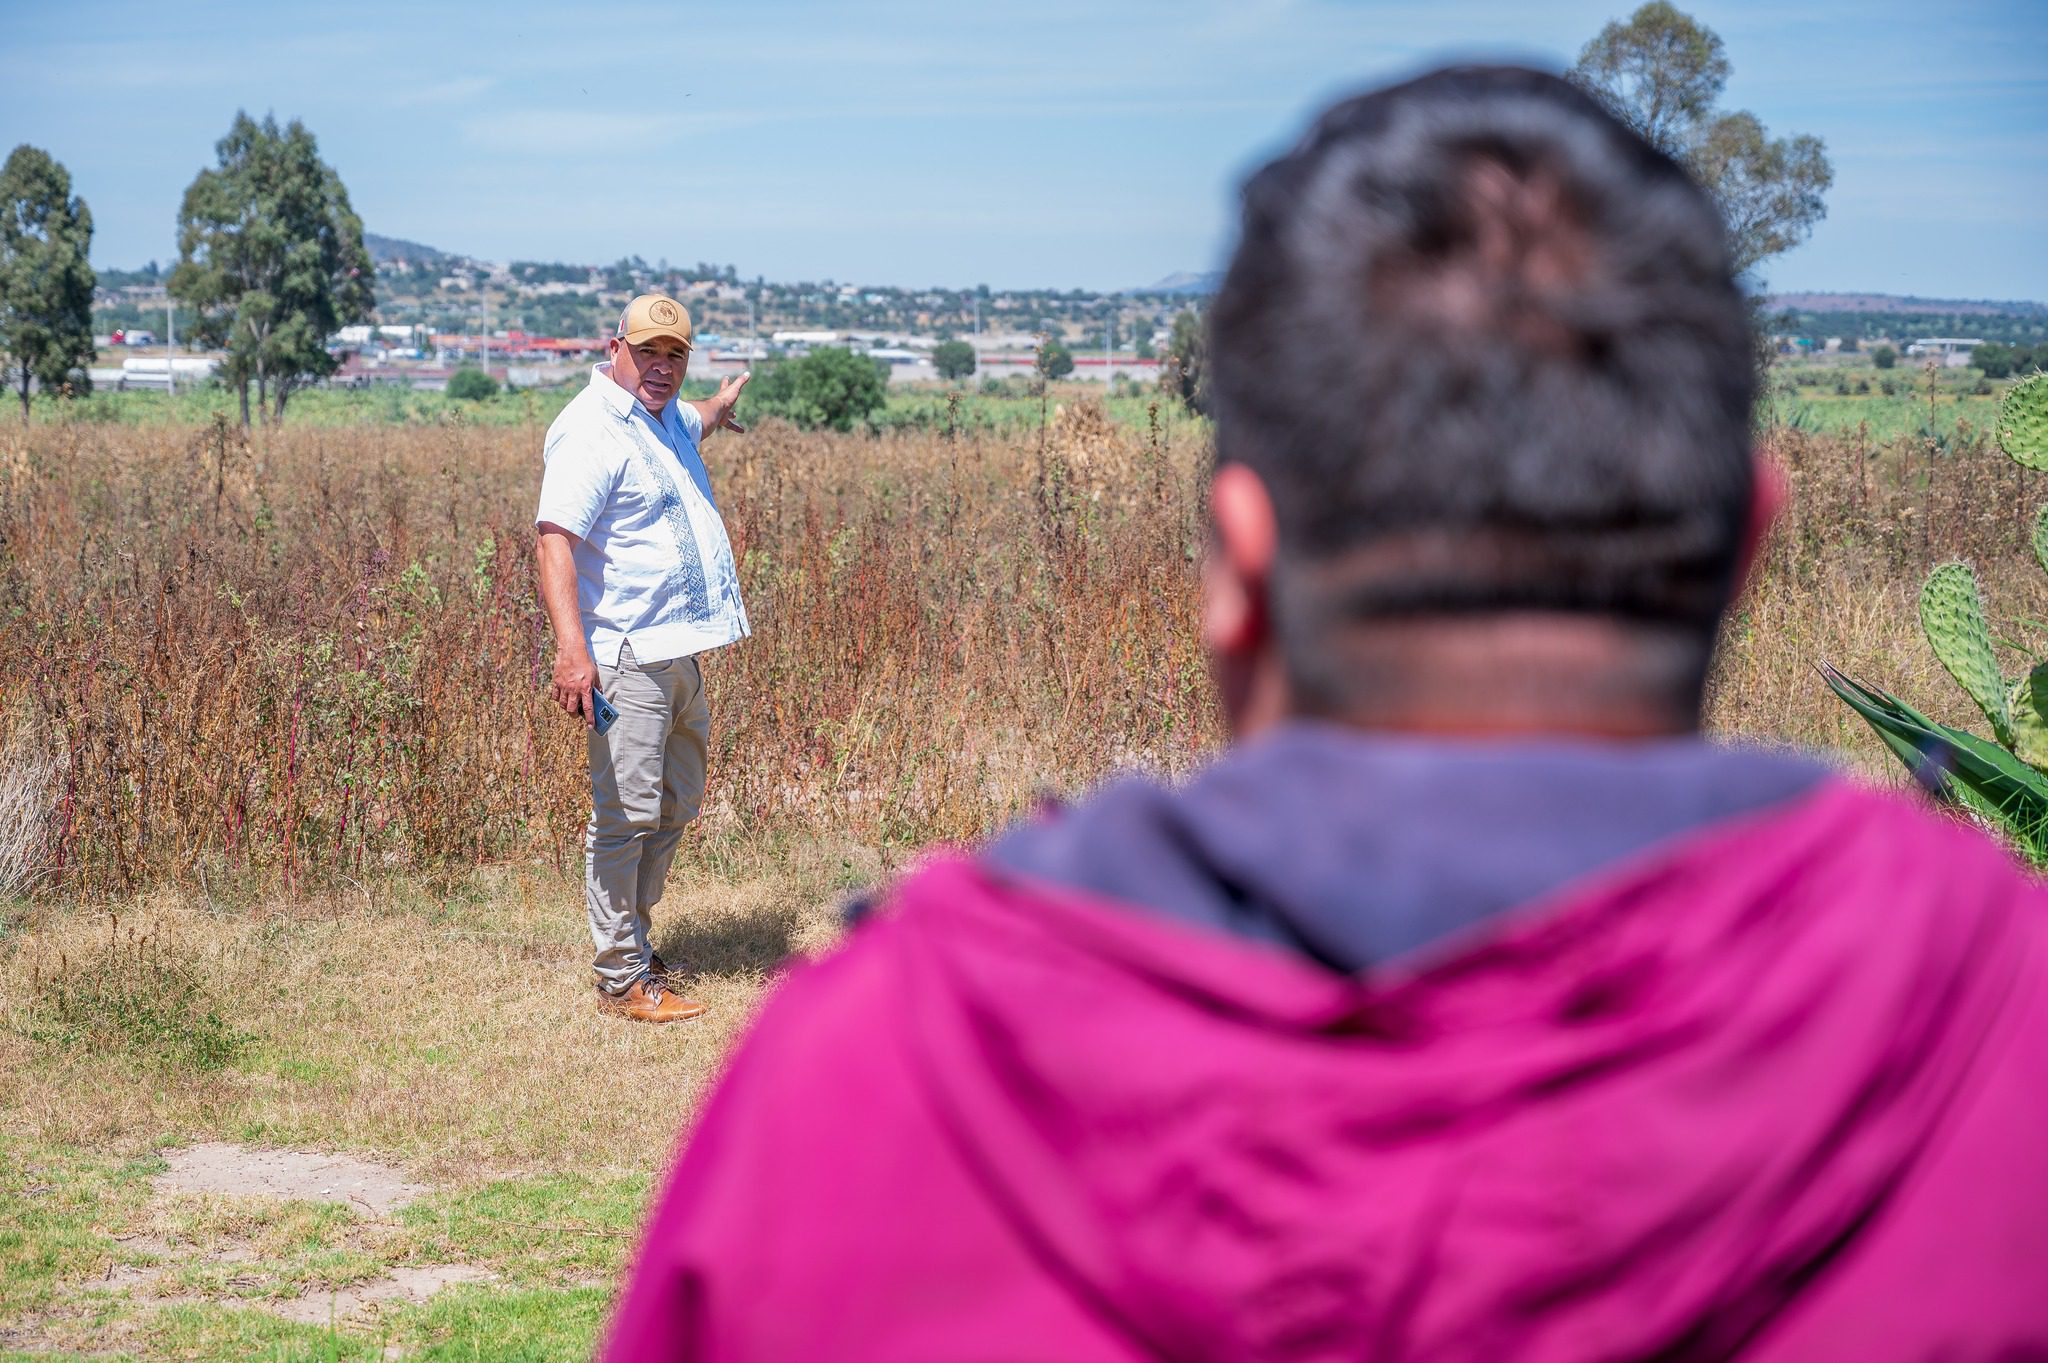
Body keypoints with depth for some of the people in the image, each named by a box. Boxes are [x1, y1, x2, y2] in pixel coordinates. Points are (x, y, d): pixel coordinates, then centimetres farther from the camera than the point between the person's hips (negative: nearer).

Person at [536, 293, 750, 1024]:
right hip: (626, 656, -10)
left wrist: (721, 405, 67)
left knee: (674, 807, 17)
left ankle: (632, 943, 28)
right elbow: (556, 538, -25)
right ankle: (622, 977, -3)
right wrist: (571, 648, -35)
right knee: (626, 814, -8)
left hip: (680, 652, 10)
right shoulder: (592, 430, -15)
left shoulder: (665, 417, 15)